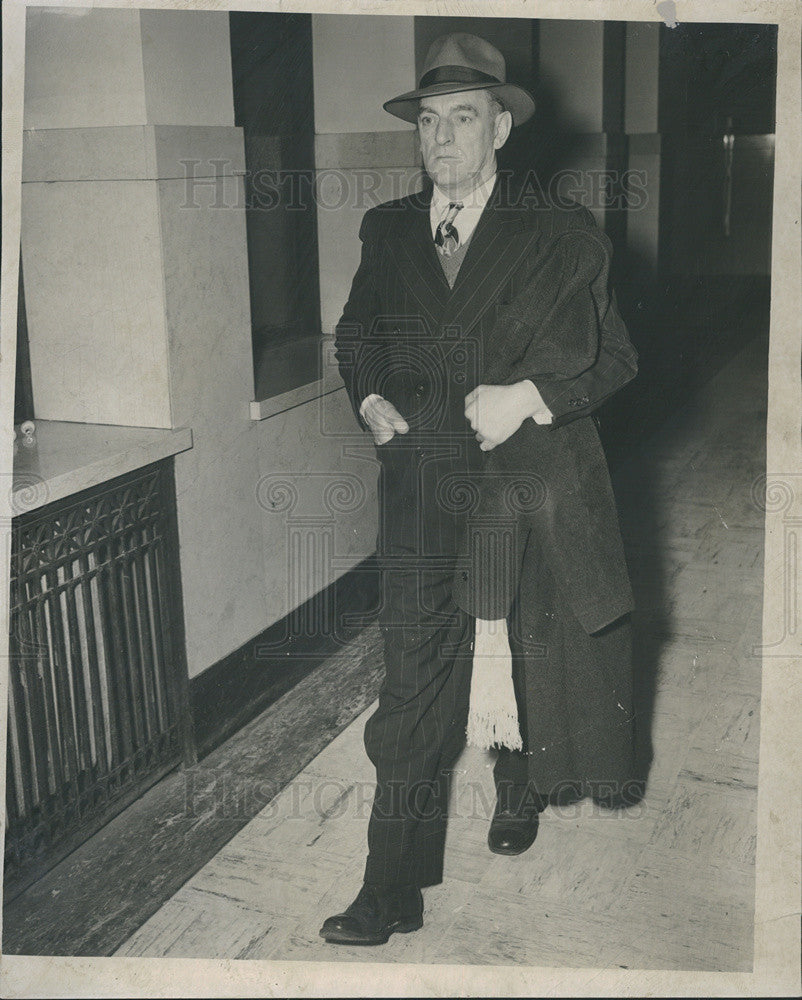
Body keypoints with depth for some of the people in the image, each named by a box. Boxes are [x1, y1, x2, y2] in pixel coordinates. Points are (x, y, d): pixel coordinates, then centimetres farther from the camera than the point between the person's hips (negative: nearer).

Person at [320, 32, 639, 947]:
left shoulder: (561, 238, -2)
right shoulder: (386, 231, 8)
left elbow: (613, 357, -3)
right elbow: (356, 336, 20)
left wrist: (527, 395, -19)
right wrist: (369, 400, 0)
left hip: (530, 486, -1)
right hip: (421, 487, 2)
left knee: (531, 660, 16)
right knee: (410, 689, -2)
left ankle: (520, 795, 47)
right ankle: (394, 890, 8)